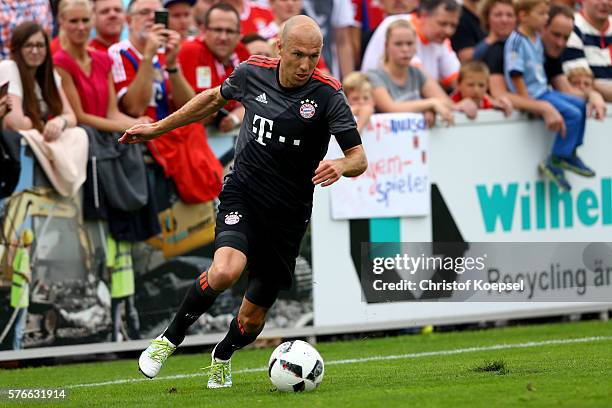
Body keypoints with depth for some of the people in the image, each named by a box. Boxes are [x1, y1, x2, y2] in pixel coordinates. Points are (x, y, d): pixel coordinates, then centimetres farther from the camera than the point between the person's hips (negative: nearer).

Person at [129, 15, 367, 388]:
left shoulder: (328, 95, -14)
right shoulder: (253, 73, -5)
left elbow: (359, 158, -13)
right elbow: (214, 99, 16)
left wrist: (340, 166, -38)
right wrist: (157, 128, 20)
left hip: (289, 215, 0)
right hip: (242, 196, 0)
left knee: (254, 316, 6)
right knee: (226, 270, -31)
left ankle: (222, 357, 41)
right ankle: (169, 340, -8)